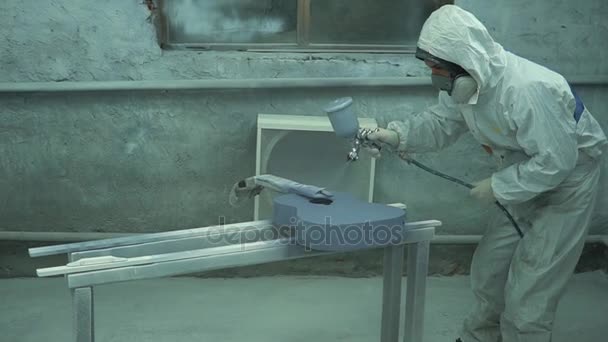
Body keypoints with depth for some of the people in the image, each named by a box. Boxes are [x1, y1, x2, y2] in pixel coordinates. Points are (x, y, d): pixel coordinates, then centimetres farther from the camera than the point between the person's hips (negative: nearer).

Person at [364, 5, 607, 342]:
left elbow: (557, 160, -32)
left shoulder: (525, 90, -36)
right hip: (528, 179, 8)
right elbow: (440, 121, -1)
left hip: (566, 182, -8)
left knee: (527, 292, -5)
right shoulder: (468, 81, -10)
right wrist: (397, 134, -19)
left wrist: (499, 186, -24)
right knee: (487, 269, 17)